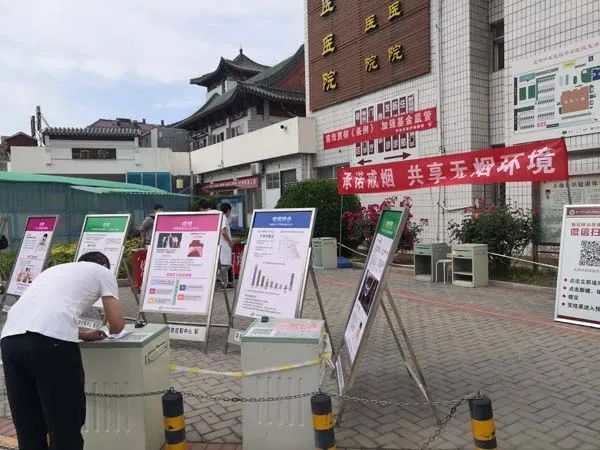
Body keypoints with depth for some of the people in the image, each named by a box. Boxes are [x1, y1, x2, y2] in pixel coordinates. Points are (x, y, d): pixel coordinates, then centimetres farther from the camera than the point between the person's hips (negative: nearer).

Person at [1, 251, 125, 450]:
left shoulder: (55, 270, 36)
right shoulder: (102, 272, 19)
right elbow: (117, 325, 14)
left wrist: (82, 334, 43)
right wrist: (108, 329, 37)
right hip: (51, 341, -6)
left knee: (28, 430, 19)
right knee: (66, 428, 7)